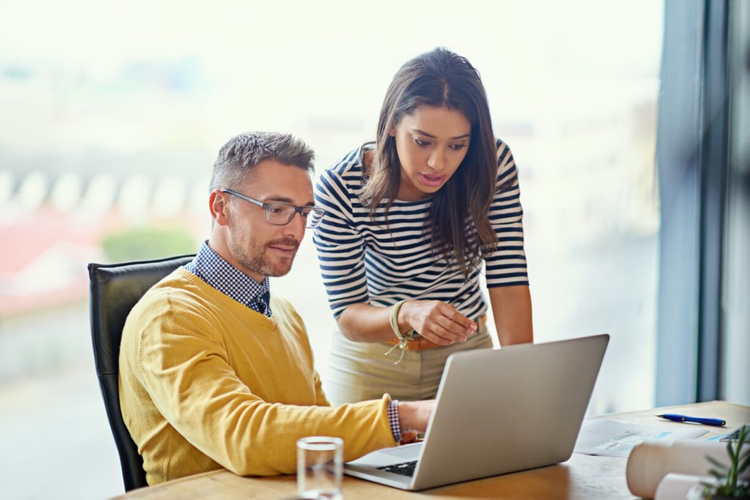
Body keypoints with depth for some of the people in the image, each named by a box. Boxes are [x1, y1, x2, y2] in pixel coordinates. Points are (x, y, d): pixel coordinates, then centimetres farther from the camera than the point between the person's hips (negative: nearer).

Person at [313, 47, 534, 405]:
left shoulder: (493, 165, -16)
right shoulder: (339, 189, -23)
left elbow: (508, 281, -17)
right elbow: (347, 317, -20)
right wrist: (406, 315, -41)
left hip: (466, 350, 2)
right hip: (372, 360, -2)